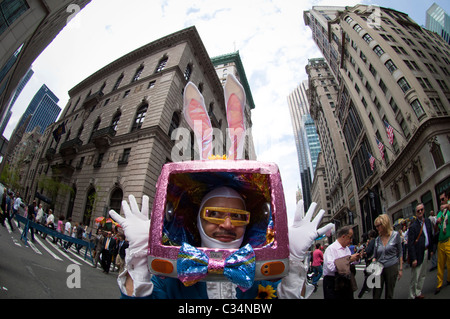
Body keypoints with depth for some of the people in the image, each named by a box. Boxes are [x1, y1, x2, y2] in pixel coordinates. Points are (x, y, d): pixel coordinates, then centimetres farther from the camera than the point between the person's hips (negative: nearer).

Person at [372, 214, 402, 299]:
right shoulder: (377, 239, 5)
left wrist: (400, 269, 1)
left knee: (389, 295, 11)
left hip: (392, 268, -2)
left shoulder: (395, 235, -2)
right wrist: (373, 265, -8)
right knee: (376, 295, 2)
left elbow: (400, 253, 3)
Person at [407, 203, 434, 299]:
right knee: (415, 277, 0)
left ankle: (418, 293, 34)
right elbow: (410, 244, -19)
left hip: (426, 251, 8)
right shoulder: (413, 226, -19)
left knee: (423, 275, 19)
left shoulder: (428, 221, 3)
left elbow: (430, 236, 14)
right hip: (418, 253, -7)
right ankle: (412, 296, 13)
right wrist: (413, 258, -20)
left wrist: (431, 249, 11)